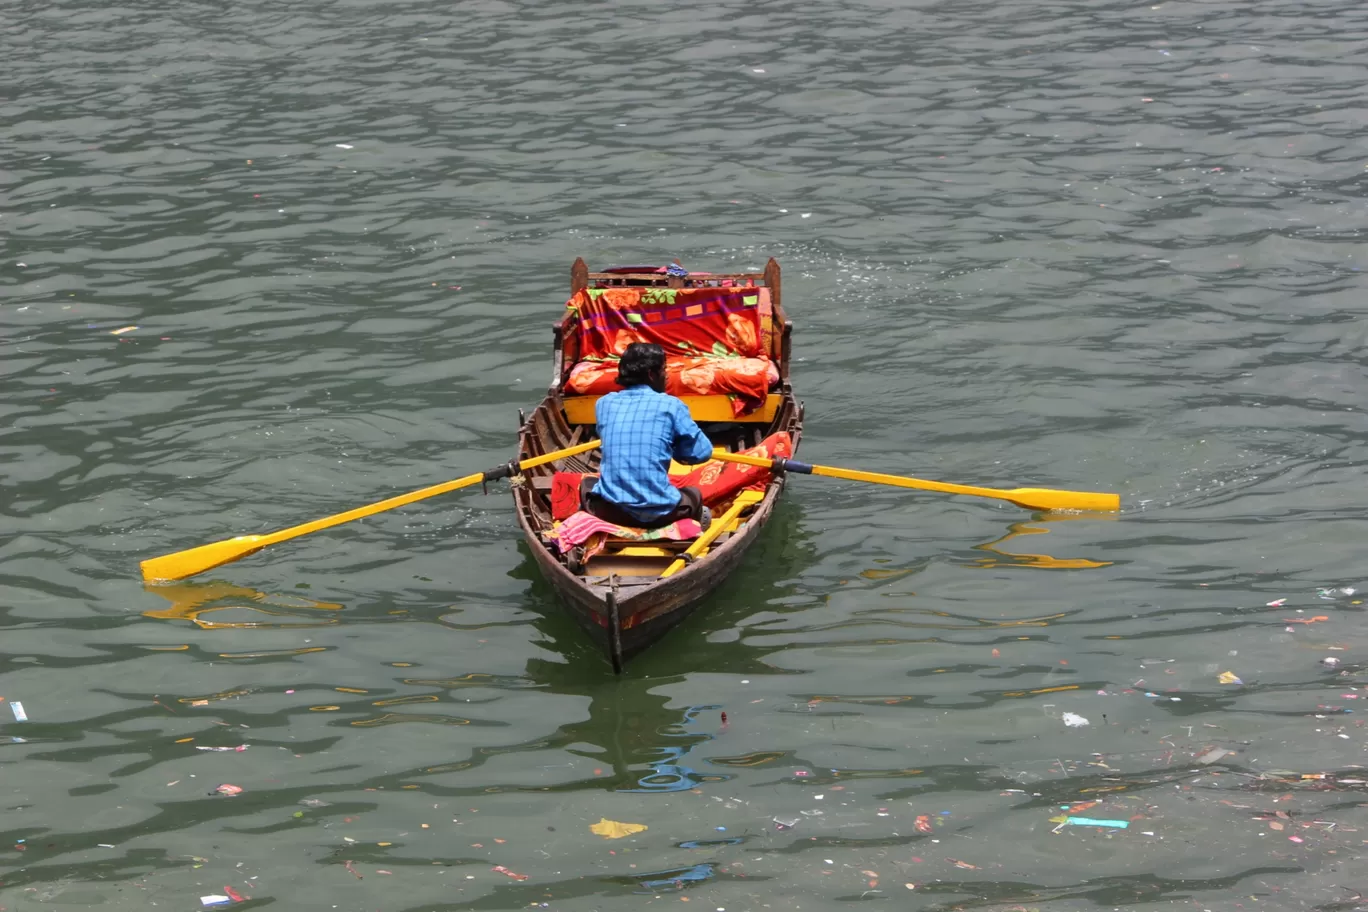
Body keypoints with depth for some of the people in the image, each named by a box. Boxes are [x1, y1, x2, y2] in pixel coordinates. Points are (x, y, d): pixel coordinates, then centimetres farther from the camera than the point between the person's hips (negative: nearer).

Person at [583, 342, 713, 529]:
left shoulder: (604, 403, 7)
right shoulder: (670, 405, -4)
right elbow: (702, 452, 0)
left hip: (610, 510, 2)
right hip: (657, 512, -1)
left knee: (587, 484, 37)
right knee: (694, 494, 33)